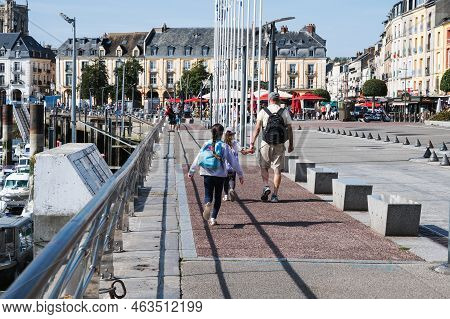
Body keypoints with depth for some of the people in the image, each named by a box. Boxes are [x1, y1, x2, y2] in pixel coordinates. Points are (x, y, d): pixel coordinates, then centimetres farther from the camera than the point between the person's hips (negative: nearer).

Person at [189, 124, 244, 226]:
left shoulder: (206, 145, 2)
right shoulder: (224, 146, -4)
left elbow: (198, 159, 6)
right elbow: (233, 161, -2)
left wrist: (191, 172, 19)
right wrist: (240, 174, 7)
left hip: (207, 174, 1)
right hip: (220, 175, -1)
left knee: (208, 194, 9)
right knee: (218, 196, 12)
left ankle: (208, 204, -26)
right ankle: (213, 218, 7)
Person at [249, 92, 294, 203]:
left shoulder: (263, 111, -1)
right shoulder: (285, 112, 3)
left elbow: (257, 128, -4)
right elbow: (289, 129, 3)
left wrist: (252, 143, -1)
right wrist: (291, 144, 12)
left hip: (266, 144, -1)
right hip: (280, 145, 1)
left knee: (264, 167, 15)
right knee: (277, 169, 5)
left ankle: (266, 186, -5)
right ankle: (275, 195, 4)